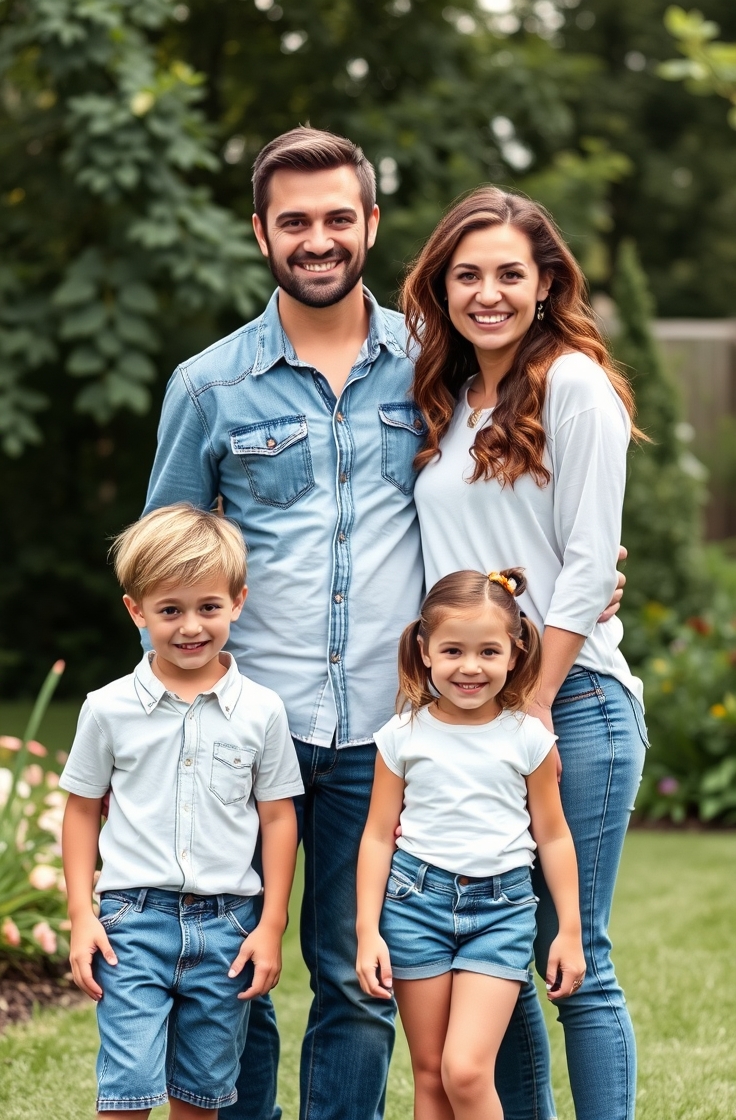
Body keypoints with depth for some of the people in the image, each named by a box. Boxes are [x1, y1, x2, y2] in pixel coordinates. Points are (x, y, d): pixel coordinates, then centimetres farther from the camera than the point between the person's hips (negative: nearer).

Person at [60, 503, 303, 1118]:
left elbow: (278, 819, 6)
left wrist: (272, 926, 3)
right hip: (134, 922, -1)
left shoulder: (261, 711, 1)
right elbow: (82, 810, 8)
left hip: (225, 927, 1)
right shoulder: (109, 709, -1)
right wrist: (81, 915, 1)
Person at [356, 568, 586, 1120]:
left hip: (501, 907, -1)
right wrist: (367, 931, -1)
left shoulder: (528, 738, -1)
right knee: (430, 1075, 6)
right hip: (417, 900, 1)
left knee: (466, 1071, -15)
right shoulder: (403, 737, 0)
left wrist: (570, 930, 6)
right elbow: (378, 835, 4)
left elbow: (553, 835, 6)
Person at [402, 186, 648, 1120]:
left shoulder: (574, 385, -5)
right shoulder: (446, 403, 14)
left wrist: (536, 708, -13)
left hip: (570, 701, -6)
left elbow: (589, 561, -10)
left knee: (574, 957, -4)